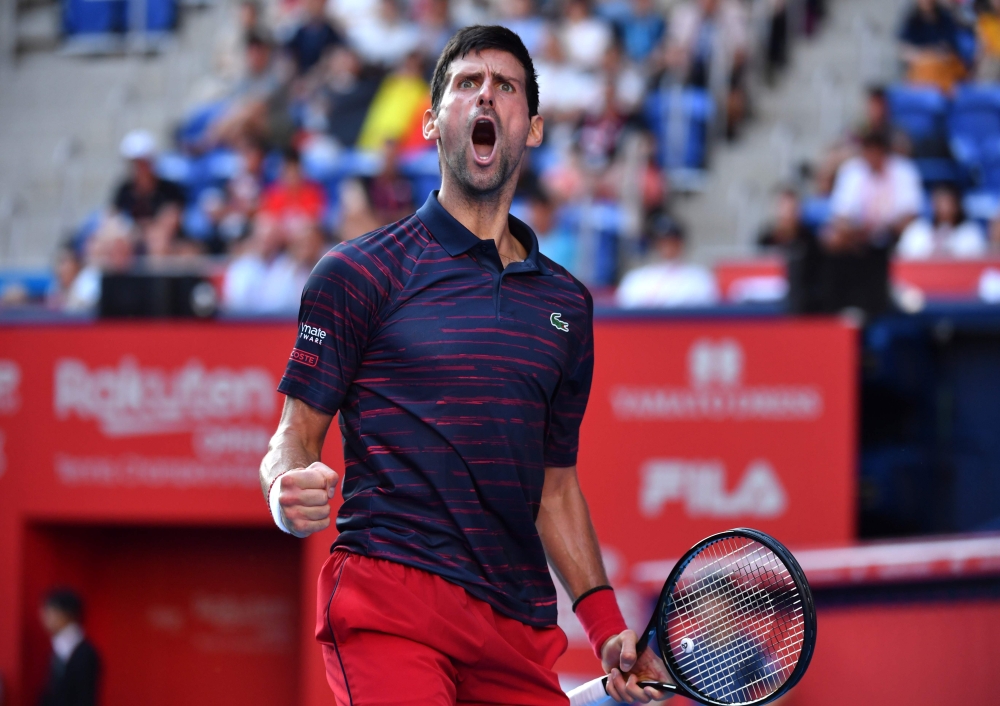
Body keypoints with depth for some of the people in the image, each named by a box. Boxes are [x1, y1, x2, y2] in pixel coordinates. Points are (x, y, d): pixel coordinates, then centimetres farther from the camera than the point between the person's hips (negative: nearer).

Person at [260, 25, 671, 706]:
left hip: (520, 625, 5)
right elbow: (295, 435, 2)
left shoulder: (567, 303, 18)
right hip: (390, 598, -4)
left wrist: (607, 625, 15)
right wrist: (289, 496, -21)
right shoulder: (360, 271, 4)